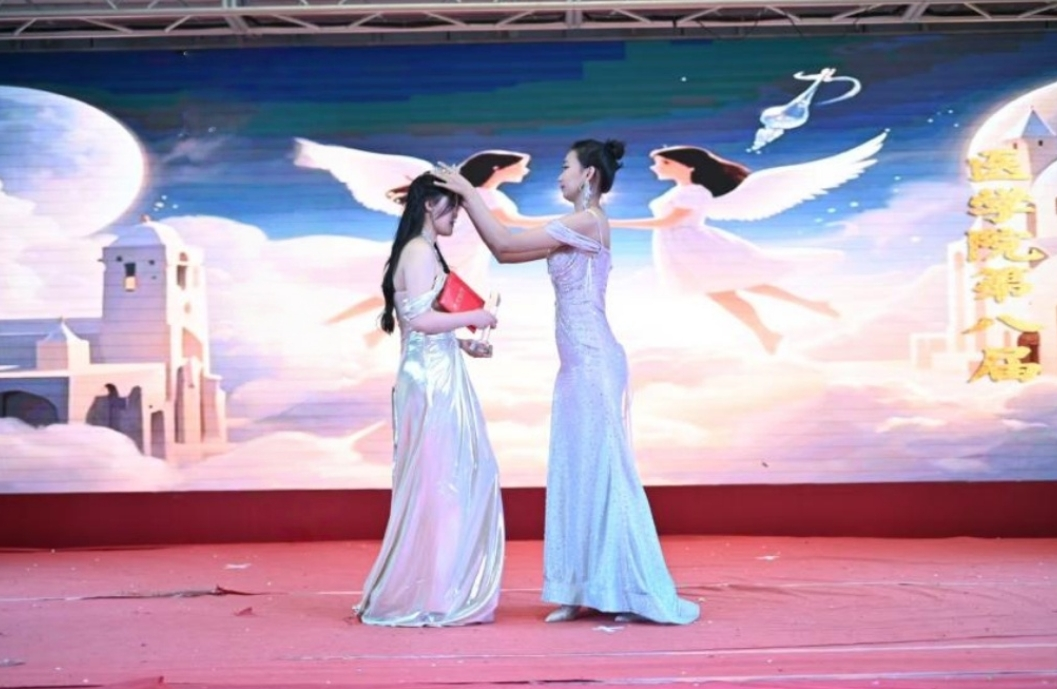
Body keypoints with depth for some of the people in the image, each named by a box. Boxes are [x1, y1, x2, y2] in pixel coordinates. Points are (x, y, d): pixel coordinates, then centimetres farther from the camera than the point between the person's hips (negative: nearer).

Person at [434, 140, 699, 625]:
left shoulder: (587, 221, -12)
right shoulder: (578, 228, 17)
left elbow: (505, 244, -12)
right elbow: (505, 252, 18)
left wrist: (468, 192, -4)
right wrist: (468, 199, 15)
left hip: (593, 363, -10)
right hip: (580, 365, 10)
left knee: (602, 470, -6)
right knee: (579, 472, 10)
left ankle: (637, 593, 2)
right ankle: (590, 591, 15)